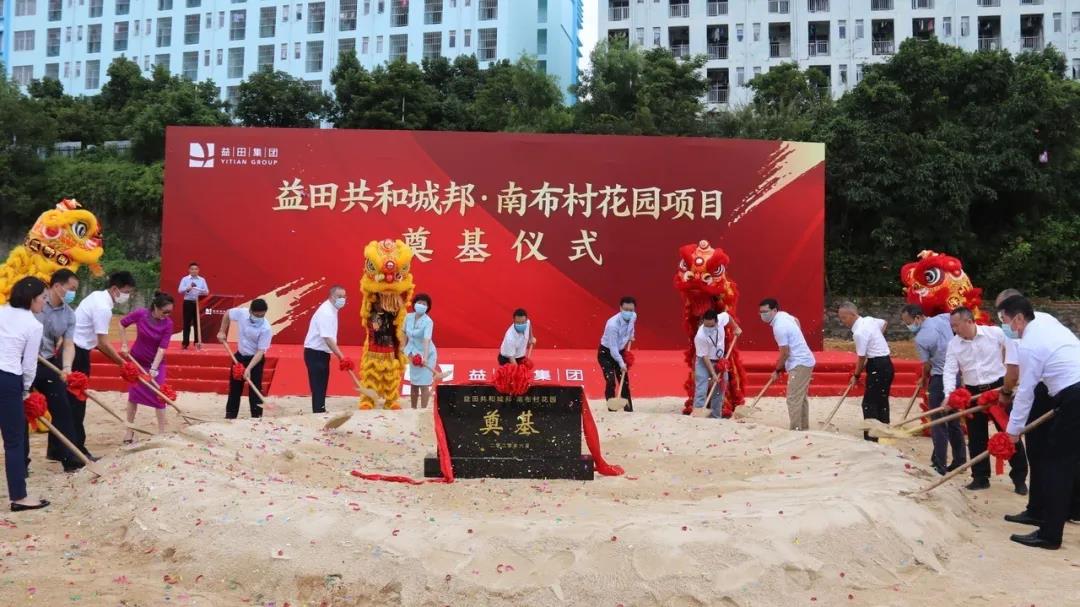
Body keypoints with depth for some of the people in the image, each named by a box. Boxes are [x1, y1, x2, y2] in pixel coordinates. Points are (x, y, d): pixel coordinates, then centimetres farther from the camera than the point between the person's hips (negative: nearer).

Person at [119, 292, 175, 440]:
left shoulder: (168, 324, -20)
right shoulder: (141, 314, -19)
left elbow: (162, 348, -21)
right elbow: (122, 324, -2)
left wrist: (154, 368, -27)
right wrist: (124, 345, -5)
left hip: (156, 362, -1)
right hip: (136, 360, 1)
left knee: (159, 395, -4)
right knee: (133, 393, 5)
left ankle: (161, 431, 4)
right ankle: (129, 430, 17)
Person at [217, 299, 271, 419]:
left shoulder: (266, 328, -28)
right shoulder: (241, 313, -17)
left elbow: (260, 351, -26)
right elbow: (227, 314, 7)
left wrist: (249, 368, -33)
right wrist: (222, 332, 4)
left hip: (255, 359, -5)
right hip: (240, 355, 5)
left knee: (254, 390, -6)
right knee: (234, 387, 14)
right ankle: (230, 415, 26)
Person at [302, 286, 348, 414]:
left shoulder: (332, 310, 10)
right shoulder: (326, 312, -21)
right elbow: (327, 338, -29)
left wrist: (340, 356, 17)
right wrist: (341, 356, -32)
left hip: (322, 353, 10)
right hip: (315, 353, -10)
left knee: (321, 386, 15)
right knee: (318, 387, -9)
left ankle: (320, 413, 23)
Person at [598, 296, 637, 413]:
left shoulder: (633, 317, -12)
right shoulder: (613, 324, -33)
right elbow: (613, 348, -32)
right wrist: (621, 363, -33)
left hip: (620, 352, 6)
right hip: (606, 353, -6)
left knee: (625, 381, 4)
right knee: (611, 381, -16)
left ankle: (628, 408, 13)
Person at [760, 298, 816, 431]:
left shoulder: (779, 327, -22)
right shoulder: (783, 314, 7)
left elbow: (785, 353, -19)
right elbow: (796, 320, 31)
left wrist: (777, 370, -6)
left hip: (799, 364, -10)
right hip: (804, 360, 10)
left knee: (793, 399, -9)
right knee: (801, 397, 17)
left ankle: (795, 430, -8)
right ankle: (804, 428, 25)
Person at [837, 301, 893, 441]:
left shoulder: (859, 332, -22)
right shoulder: (869, 319, 6)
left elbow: (862, 358, -16)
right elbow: (885, 323, 29)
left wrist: (856, 375, -1)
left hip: (878, 367, -10)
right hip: (885, 364, 10)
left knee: (869, 403, -5)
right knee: (882, 402, 16)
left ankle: (871, 437, -4)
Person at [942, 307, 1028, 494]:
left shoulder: (995, 333, -10)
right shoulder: (954, 344, -3)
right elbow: (949, 371, -10)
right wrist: (949, 394, -25)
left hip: (999, 388, -3)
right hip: (973, 393, 3)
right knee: (976, 437, 7)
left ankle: (1020, 478, 14)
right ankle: (980, 478, 19)